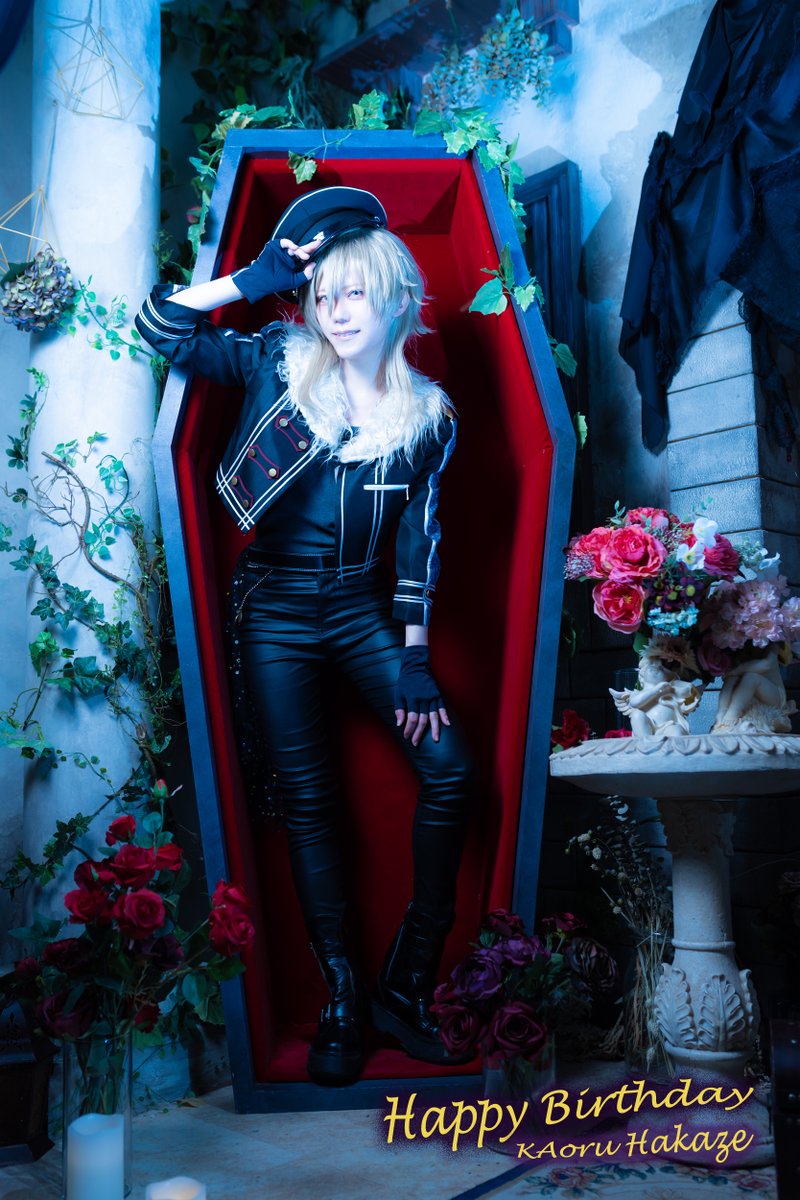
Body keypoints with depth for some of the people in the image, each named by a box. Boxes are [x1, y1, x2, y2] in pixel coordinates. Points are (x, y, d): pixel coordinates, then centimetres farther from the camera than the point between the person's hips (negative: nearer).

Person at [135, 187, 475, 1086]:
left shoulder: (428, 415, 0)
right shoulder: (279, 363, -2)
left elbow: (419, 542, 1)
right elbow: (158, 325, -7)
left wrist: (414, 658, -4)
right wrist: (256, 278, -12)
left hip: (362, 607, 2)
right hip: (276, 611, -1)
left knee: (449, 767, -11)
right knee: (307, 800, 1)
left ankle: (407, 985, 4)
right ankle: (340, 1000, 14)